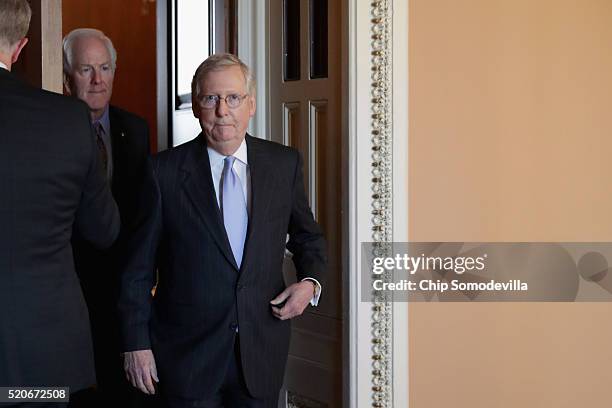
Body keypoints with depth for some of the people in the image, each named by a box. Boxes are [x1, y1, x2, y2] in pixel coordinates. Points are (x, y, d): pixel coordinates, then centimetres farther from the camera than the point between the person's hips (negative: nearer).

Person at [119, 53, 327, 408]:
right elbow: (138, 268, -1)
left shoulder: (285, 163, 2)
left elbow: (308, 238, 16)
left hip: (262, 351, 2)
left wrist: (310, 281, -4)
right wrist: (137, 344, -3)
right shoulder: (165, 172, -5)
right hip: (188, 355, -2)